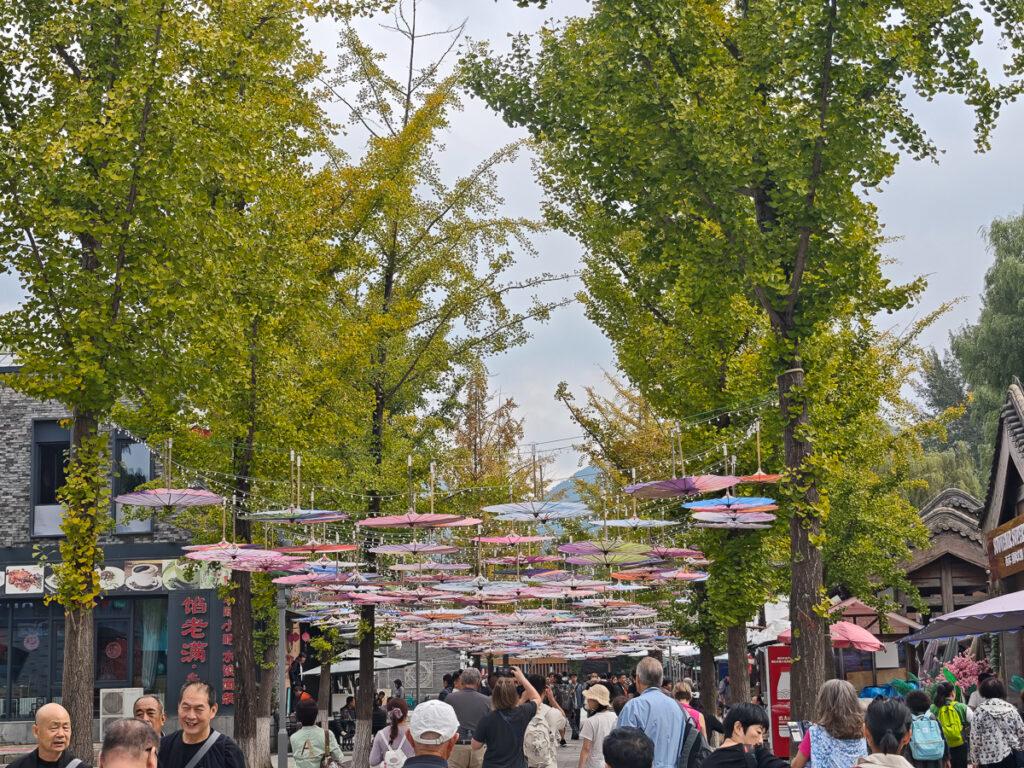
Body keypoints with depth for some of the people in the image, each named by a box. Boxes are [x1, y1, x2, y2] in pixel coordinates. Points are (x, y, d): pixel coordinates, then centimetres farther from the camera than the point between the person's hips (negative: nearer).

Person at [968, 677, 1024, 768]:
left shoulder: (980, 712, -8)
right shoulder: (1010, 708, 1)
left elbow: (975, 738, -8)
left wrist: (975, 759, 0)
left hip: (989, 758, -3)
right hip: (1011, 756, 3)